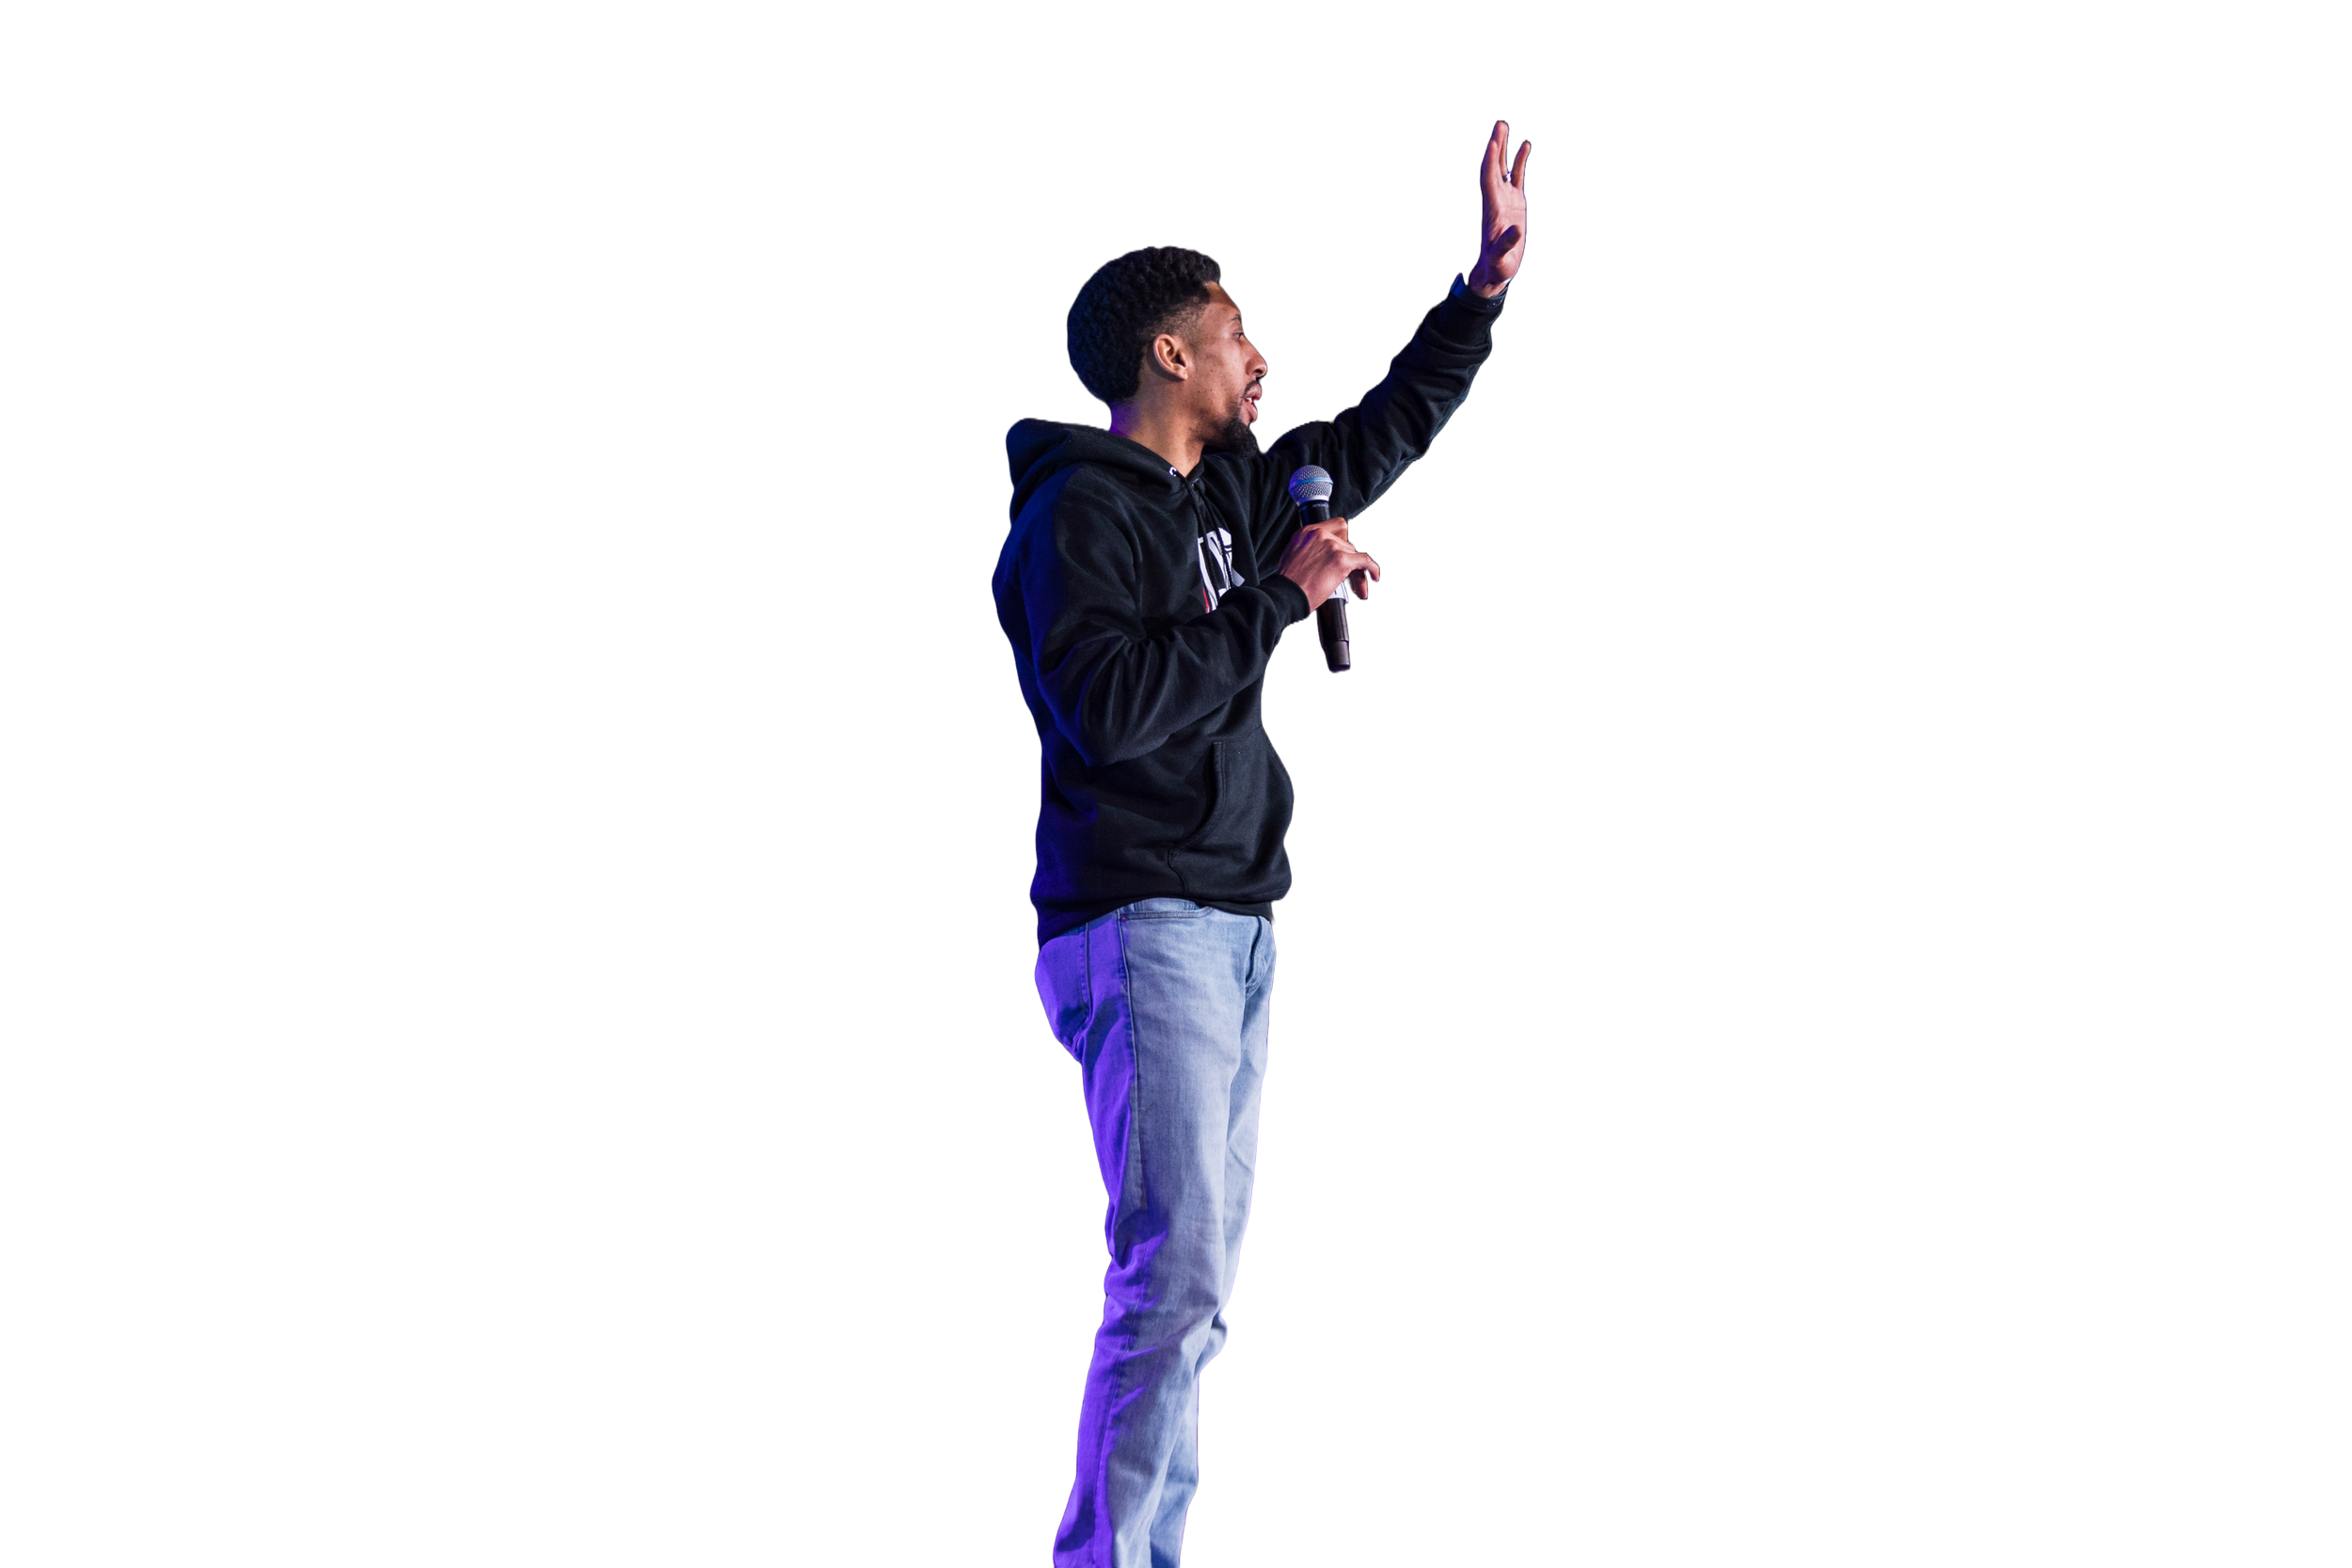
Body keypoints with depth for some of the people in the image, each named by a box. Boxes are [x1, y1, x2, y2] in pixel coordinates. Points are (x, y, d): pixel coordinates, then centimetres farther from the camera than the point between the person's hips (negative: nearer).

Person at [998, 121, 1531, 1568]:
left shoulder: (1230, 491, 17)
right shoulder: (1078, 512, -9)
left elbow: (1381, 438, 32)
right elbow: (1110, 704, -22)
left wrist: (1490, 279, 28)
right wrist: (1281, 598, -15)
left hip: (1234, 929, 9)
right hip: (1142, 923, -9)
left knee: (1197, 1280, 7)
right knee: (1177, 1271, -17)